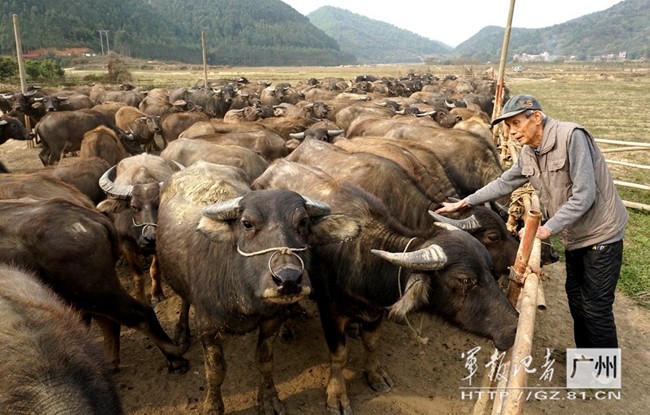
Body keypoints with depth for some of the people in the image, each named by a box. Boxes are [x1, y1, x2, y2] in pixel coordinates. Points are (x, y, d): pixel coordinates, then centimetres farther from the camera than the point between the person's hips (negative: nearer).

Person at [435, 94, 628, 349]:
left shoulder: (571, 136, -23)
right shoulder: (528, 152, -1)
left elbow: (584, 194, -27)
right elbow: (504, 183, 9)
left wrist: (548, 229, -27)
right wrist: (462, 203, 7)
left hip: (601, 234, -7)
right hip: (574, 236, 8)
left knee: (596, 306, 0)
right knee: (576, 297, 18)